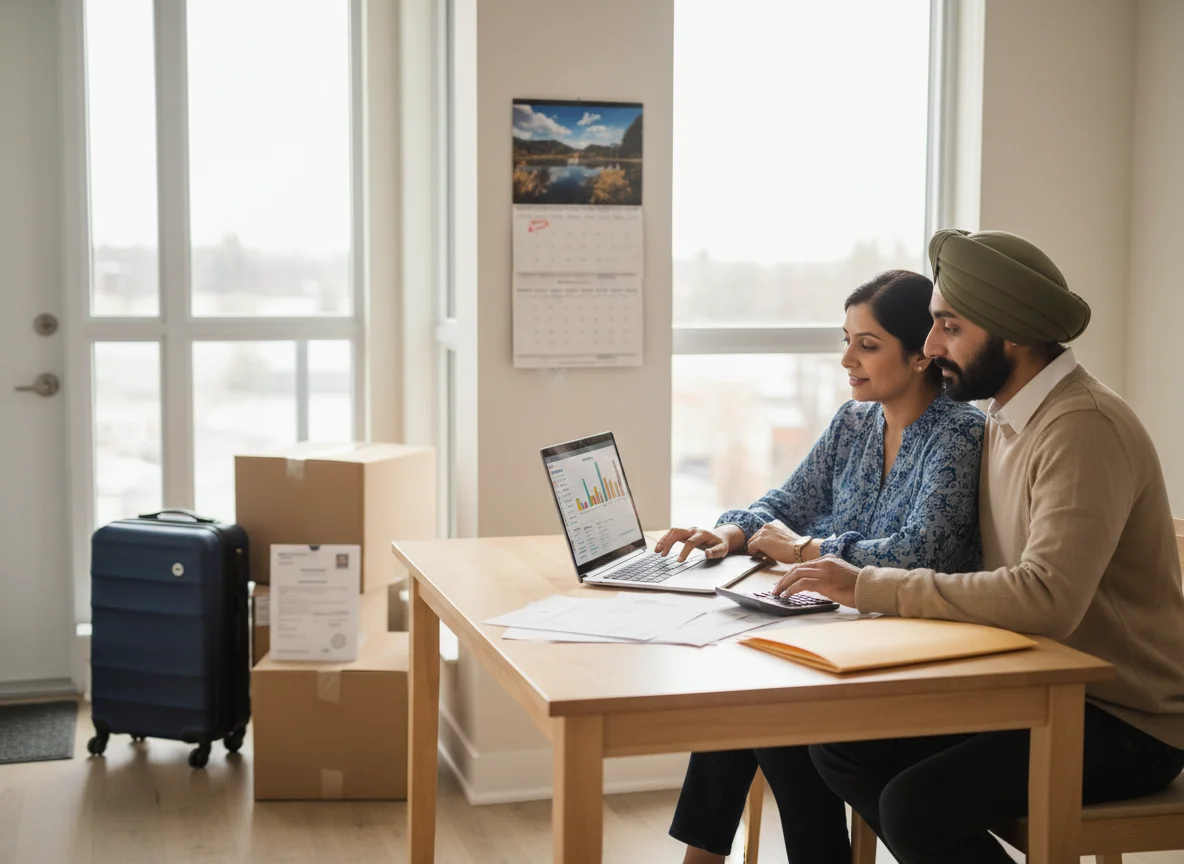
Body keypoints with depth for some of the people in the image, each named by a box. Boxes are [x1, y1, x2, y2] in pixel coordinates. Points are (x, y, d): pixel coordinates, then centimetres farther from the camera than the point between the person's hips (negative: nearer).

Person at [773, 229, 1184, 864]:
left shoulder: (1085, 428, -21)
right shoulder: (1004, 419, 8)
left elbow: (1046, 598, -33)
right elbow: (998, 576, 7)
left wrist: (870, 587, -27)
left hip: (1124, 720, -8)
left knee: (914, 806, -24)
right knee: (839, 744, -1)